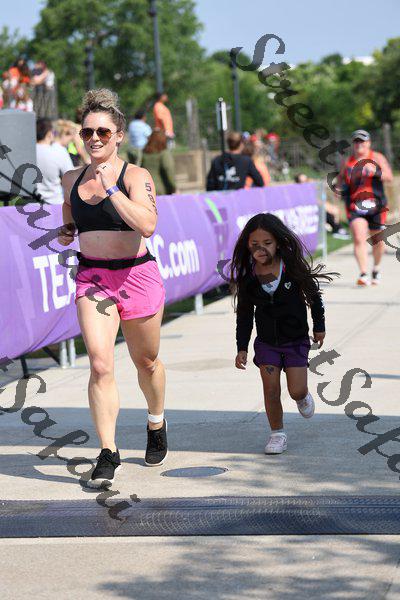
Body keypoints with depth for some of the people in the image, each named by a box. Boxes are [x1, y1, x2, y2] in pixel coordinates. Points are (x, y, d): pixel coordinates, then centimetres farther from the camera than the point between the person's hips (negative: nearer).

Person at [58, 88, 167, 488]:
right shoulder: (71, 180, 6)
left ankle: (156, 425, 43)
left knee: (146, 362, 15)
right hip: (91, 279, 2)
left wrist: (111, 189, -25)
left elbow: (147, 224, -25)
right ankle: (108, 454, -11)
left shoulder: (136, 176, -9)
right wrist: (67, 231, 5)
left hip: (137, 276, -2)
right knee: (100, 365, -13)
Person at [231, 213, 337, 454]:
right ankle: (278, 434, 15)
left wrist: (319, 327, 8)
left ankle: (303, 397, 33)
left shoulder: (294, 268, -15)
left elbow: (313, 295, 1)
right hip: (266, 342, 2)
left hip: (296, 340, -2)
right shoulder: (247, 278, -9)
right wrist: (242, 348, -3)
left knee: (296, 390, -4)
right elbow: (244, 315, 0)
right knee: (271, 390, -2)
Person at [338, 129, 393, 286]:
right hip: (355, 206, 0)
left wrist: (376, 172, -25)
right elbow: (340, 182, 21)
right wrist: (342, 188, -3)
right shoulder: (347, 162, 11)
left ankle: (376, 268, 36)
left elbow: (389, 177, -6)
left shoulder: (377, 158, 5)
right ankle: (363, 274, -21)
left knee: (378, 240, 10)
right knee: (359, 239, -18)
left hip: (376, 205, 0)